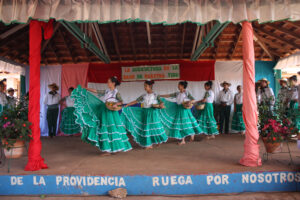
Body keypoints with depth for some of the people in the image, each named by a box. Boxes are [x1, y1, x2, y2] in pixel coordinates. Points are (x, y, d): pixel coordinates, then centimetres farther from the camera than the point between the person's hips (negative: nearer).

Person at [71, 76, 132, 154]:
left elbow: (121, 101, -9)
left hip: (112, 113, -6)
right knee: (106, 130, 5)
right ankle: (108, 150, 10)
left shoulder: (116, 92, -6)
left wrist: (116, 104, -27)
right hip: (105, 113, 6)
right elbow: (96, 91, 12)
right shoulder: (106, 91, 10)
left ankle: (118, 147, 8)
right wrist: (85, 89, 11)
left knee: (114, 130, -3)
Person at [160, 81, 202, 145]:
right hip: (179, 109, 5)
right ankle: (183, 140, 12)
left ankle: (192, 134, 29)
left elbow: (193, 100, -9)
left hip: (185, 110, -5)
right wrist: (160, 96, 8)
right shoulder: (177, 93, 7)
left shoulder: (187, 93, -7)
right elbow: (169, 95, 10)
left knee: (186, 123, 2)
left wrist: (190, 102, -29)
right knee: (180, 124, 5)